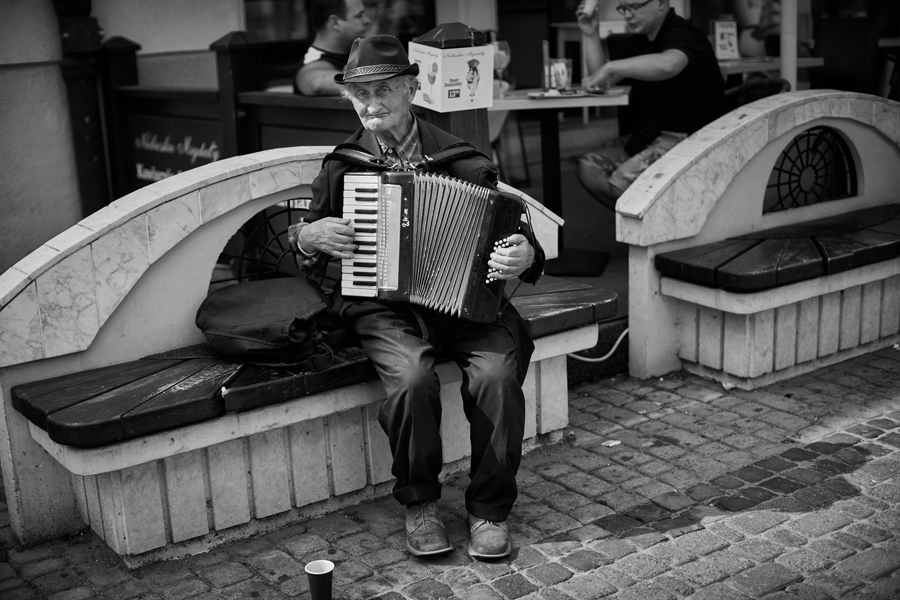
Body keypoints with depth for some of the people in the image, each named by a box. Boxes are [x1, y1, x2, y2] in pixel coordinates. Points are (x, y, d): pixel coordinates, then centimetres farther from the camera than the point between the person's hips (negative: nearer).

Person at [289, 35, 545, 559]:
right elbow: (307, 236, 20)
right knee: (413, 378, -31)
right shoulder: (341, 167, 7)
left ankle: (490, 510, -6)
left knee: (497, 374, -28)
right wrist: (310, 236, -4)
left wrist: (524, 253, -18)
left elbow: (508, 228, 5)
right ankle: (420, 505, -5)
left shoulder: (462, 159, 2)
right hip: (384, 307, 0)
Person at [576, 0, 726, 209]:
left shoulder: (683, 33, -14)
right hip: (648, 133, 9)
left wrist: (610, 67, -34)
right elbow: (602, 81, 16)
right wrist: (590, 34, 5)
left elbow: (667, 64, -39)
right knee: (588, 168, -9)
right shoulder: (639, 41, 16)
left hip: (689, 137, -9)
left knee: (622, 181, -27)